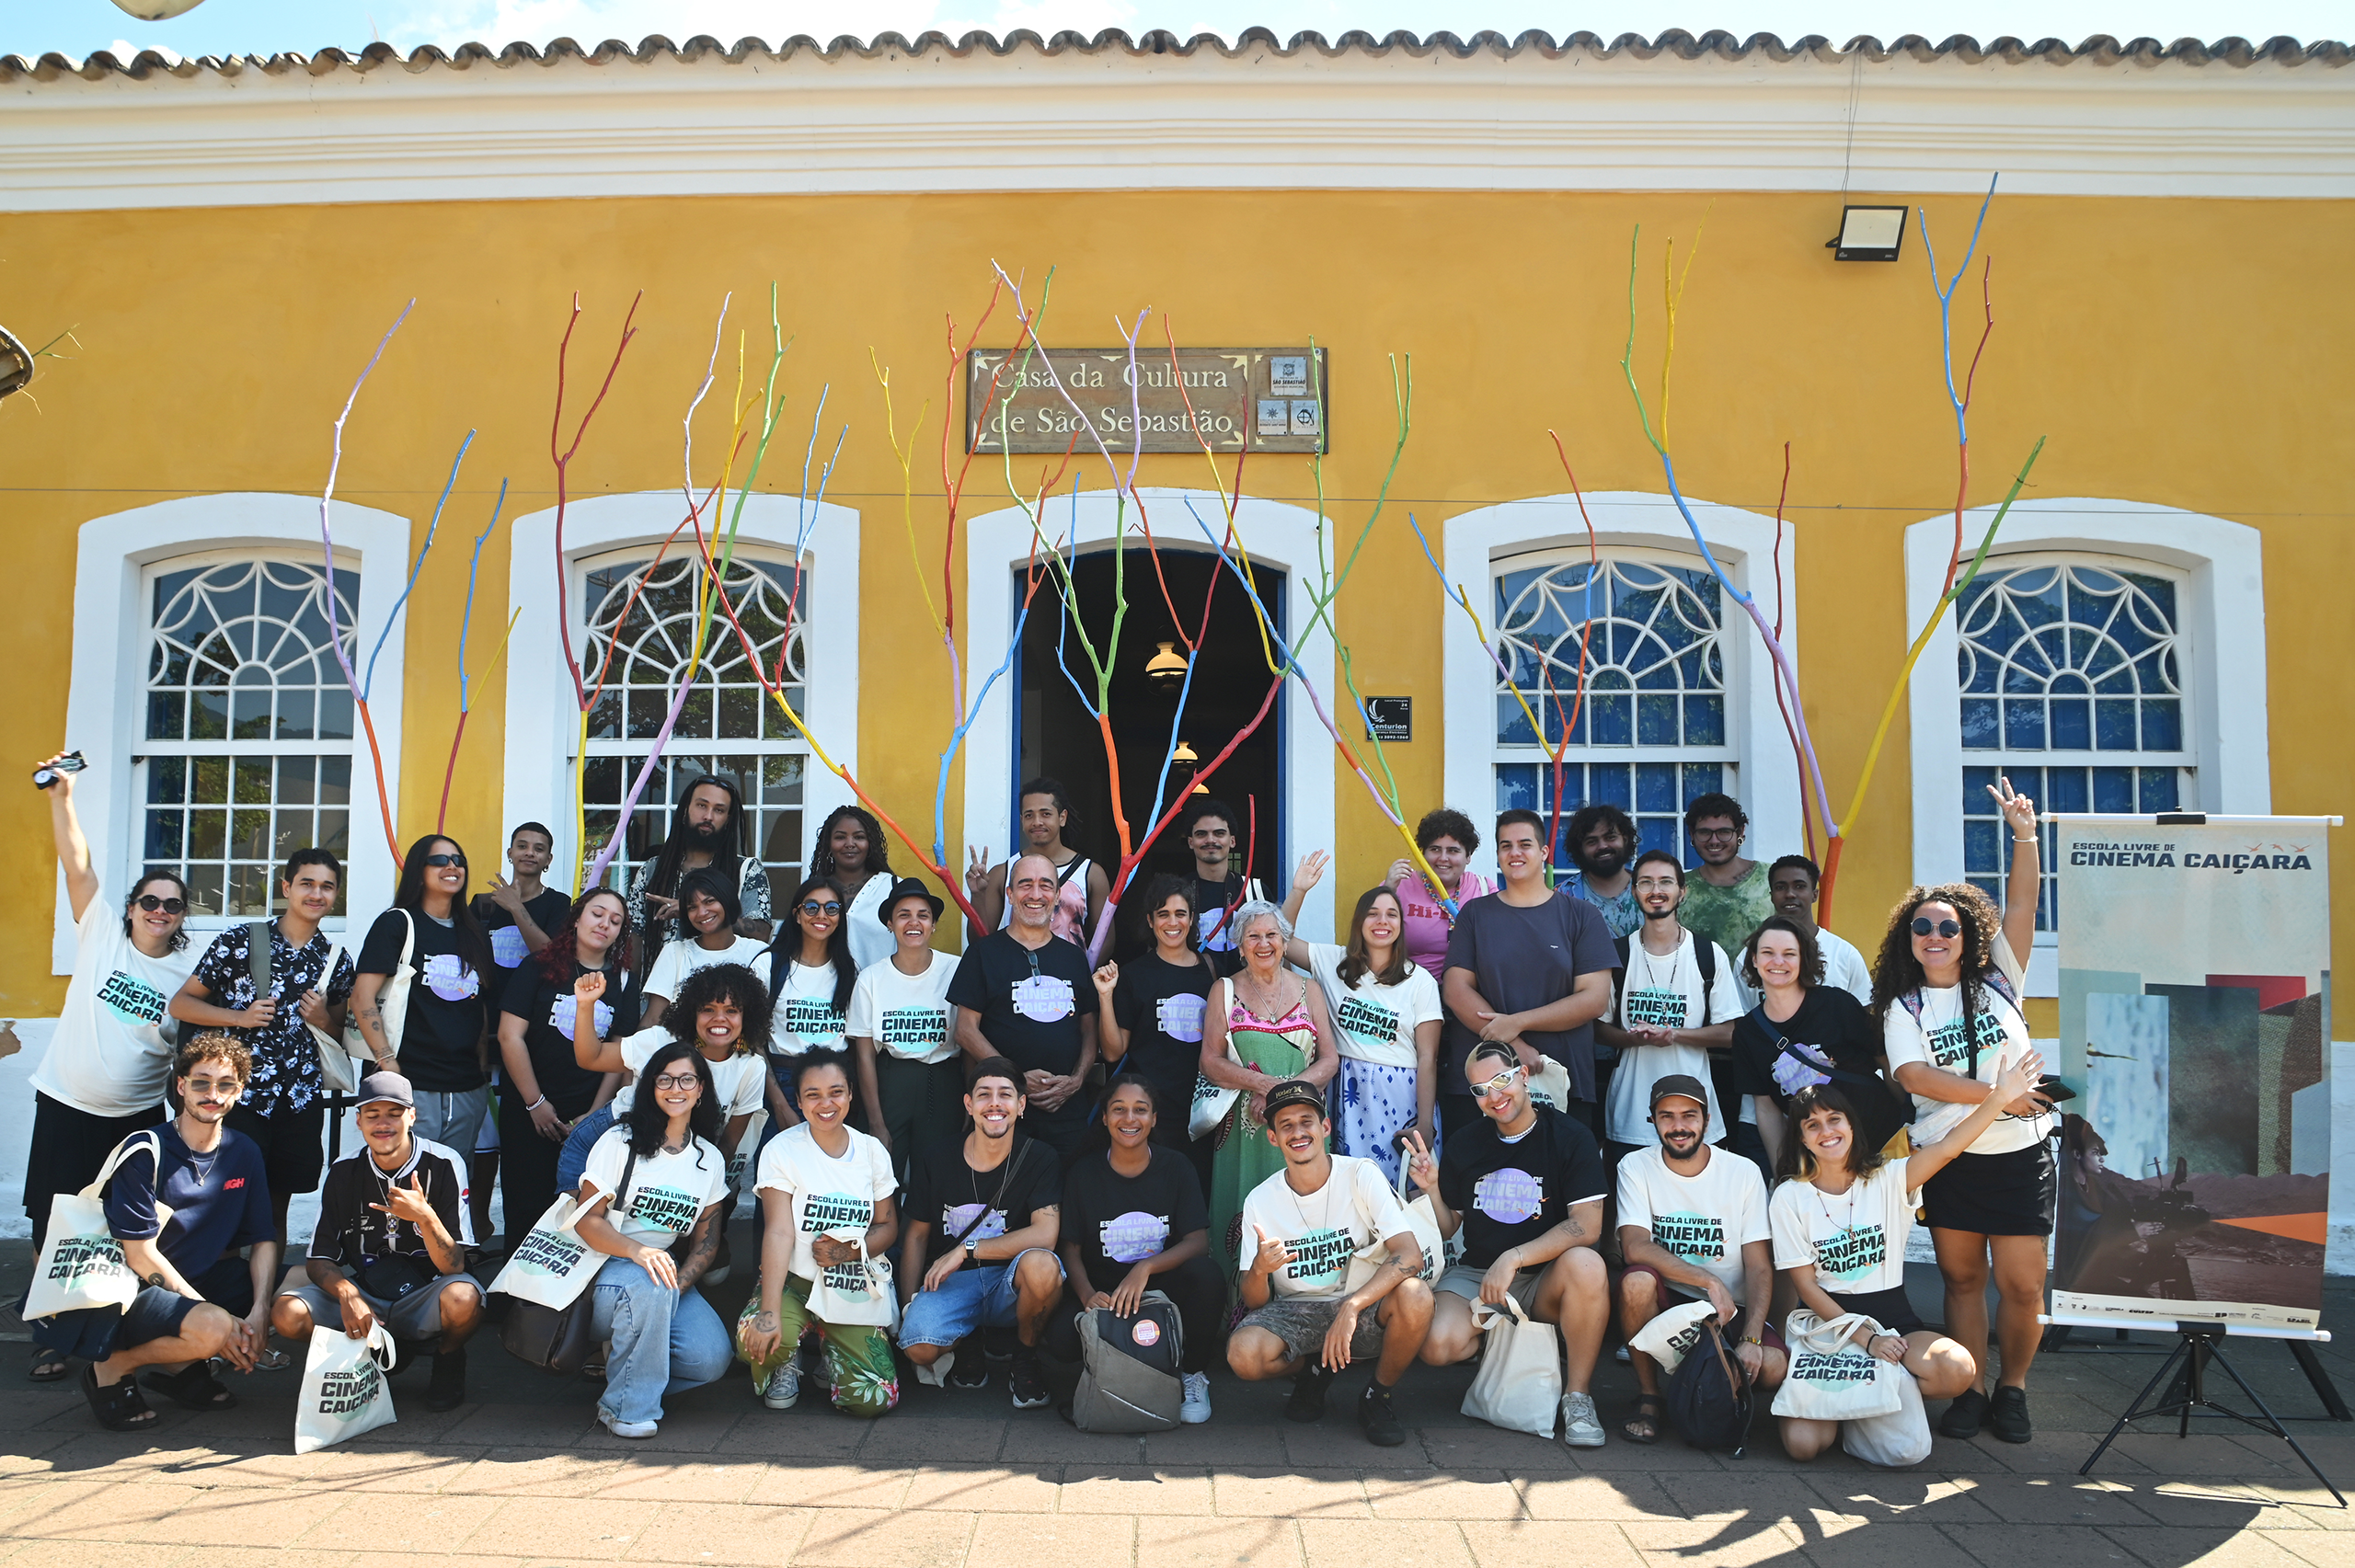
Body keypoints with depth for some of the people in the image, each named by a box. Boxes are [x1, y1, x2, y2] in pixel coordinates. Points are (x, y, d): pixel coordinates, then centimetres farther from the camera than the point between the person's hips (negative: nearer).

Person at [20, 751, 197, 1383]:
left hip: (136, 1116, 0)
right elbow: (76, 862, -8)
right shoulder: (101, 932, -1)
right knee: (54, 1227, 4)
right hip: (64, 1105, 0)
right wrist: (61, 793, -15)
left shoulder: (189, 975, 0)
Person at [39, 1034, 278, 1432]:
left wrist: (260, 1310, -18)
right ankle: (112, 1369, -4)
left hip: (200, 1280, 6)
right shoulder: (146, 1153, -15)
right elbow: (139, 1255, -17)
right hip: (130, 1291, -6)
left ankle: (180, 1366, 0)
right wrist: (217, 1318, -21)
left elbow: (264, 1239, 0)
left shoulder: (245, 1153, 1)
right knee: (212, 1329, -33)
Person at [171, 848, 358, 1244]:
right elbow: (181, 1003, 3)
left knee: (277, 1207, 11)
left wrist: (323, 1020, -3)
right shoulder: (239, 941, -1)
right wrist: (240, 1018, -11)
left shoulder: (337, 960, 10)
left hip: (301, 1099, 3)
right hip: (241, 1095, -3)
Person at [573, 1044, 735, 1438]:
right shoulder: (620, 1141, -5)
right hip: (603, 1269, -4)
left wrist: (677, 1285, -15)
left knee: (712, 1358, -20)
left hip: (665, 1268, 4)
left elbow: (707, 1241, 5)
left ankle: (622, 1359, 8)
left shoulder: (711, 1160, 6)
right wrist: (636, 1250, -30)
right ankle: (627, 1405, -20)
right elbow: (586, 1220, -11)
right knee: (649, 1286, -39)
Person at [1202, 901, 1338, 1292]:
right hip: (1243, 1125, -1)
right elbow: (1211, 1062, 0)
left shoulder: (1309, 990, 10)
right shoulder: (1224, 990, 7)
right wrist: (1264, 1084, -15)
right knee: (1244, 1225, -3)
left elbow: (1330, 1060, 5)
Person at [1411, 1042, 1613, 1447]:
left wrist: (1514, 1257, -23)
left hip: (1544, 1281, -3)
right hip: (1474, 1274, 3)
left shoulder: (1570, 1137, -7)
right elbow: (1448, 1228, 10)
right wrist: (1431, 1187, -9)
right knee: (1438, 1346, -26)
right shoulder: (1464, 1144, 5)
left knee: (1586, 1265, -36)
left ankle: (1577, 1396, -17)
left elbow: (1586, 1227, -16)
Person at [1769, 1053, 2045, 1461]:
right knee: (1803, 1442, -23)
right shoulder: (1789, 1198, -3)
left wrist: (2001, 1096, -27)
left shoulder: (1887, 1179, 1)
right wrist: (1865, 1339, -16)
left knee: (1958, 1370, -32)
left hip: (1892, 1314, 2)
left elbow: (1946, 1148, -15)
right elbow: (1806, 1286, -5)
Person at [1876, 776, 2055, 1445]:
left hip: (2019, 1155, 0)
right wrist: (1997, 1095, -18)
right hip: (1948, 1157, 0)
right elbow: (1912, 1074, -12)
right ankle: (1970, 1391, 19)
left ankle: (2013, 1389, 20)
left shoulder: (1996, 982, 6)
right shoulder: (1903, 1008, 3)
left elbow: (2021, 908, -5)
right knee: (1961, 1277, 7)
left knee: (2023, 1286, -1)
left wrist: (2025, 836, -16)